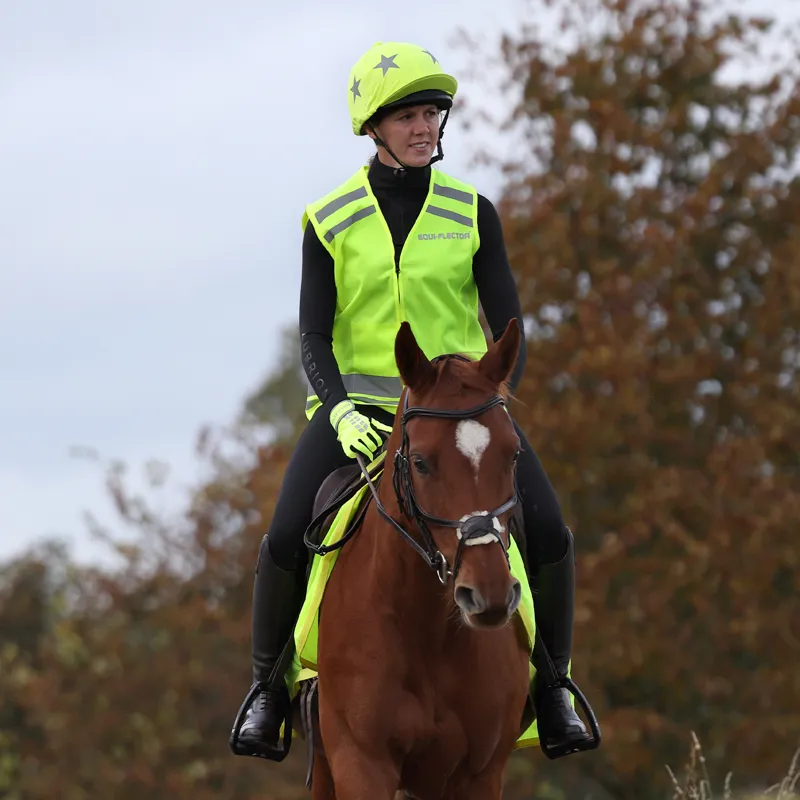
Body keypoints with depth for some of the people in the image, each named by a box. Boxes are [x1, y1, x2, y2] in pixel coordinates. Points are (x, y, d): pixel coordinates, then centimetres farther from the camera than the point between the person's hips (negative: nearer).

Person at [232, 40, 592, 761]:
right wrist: (339, 408, -20)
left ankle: (551, 683, 3)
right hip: (358, 401, -1)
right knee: (286, 540, -22)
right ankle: (268, 687, 1)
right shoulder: (330, 223, 1)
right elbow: (315, 337, -2)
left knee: (549, 535, -18)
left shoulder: (471, 214, 3)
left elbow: (508, 328, 1)